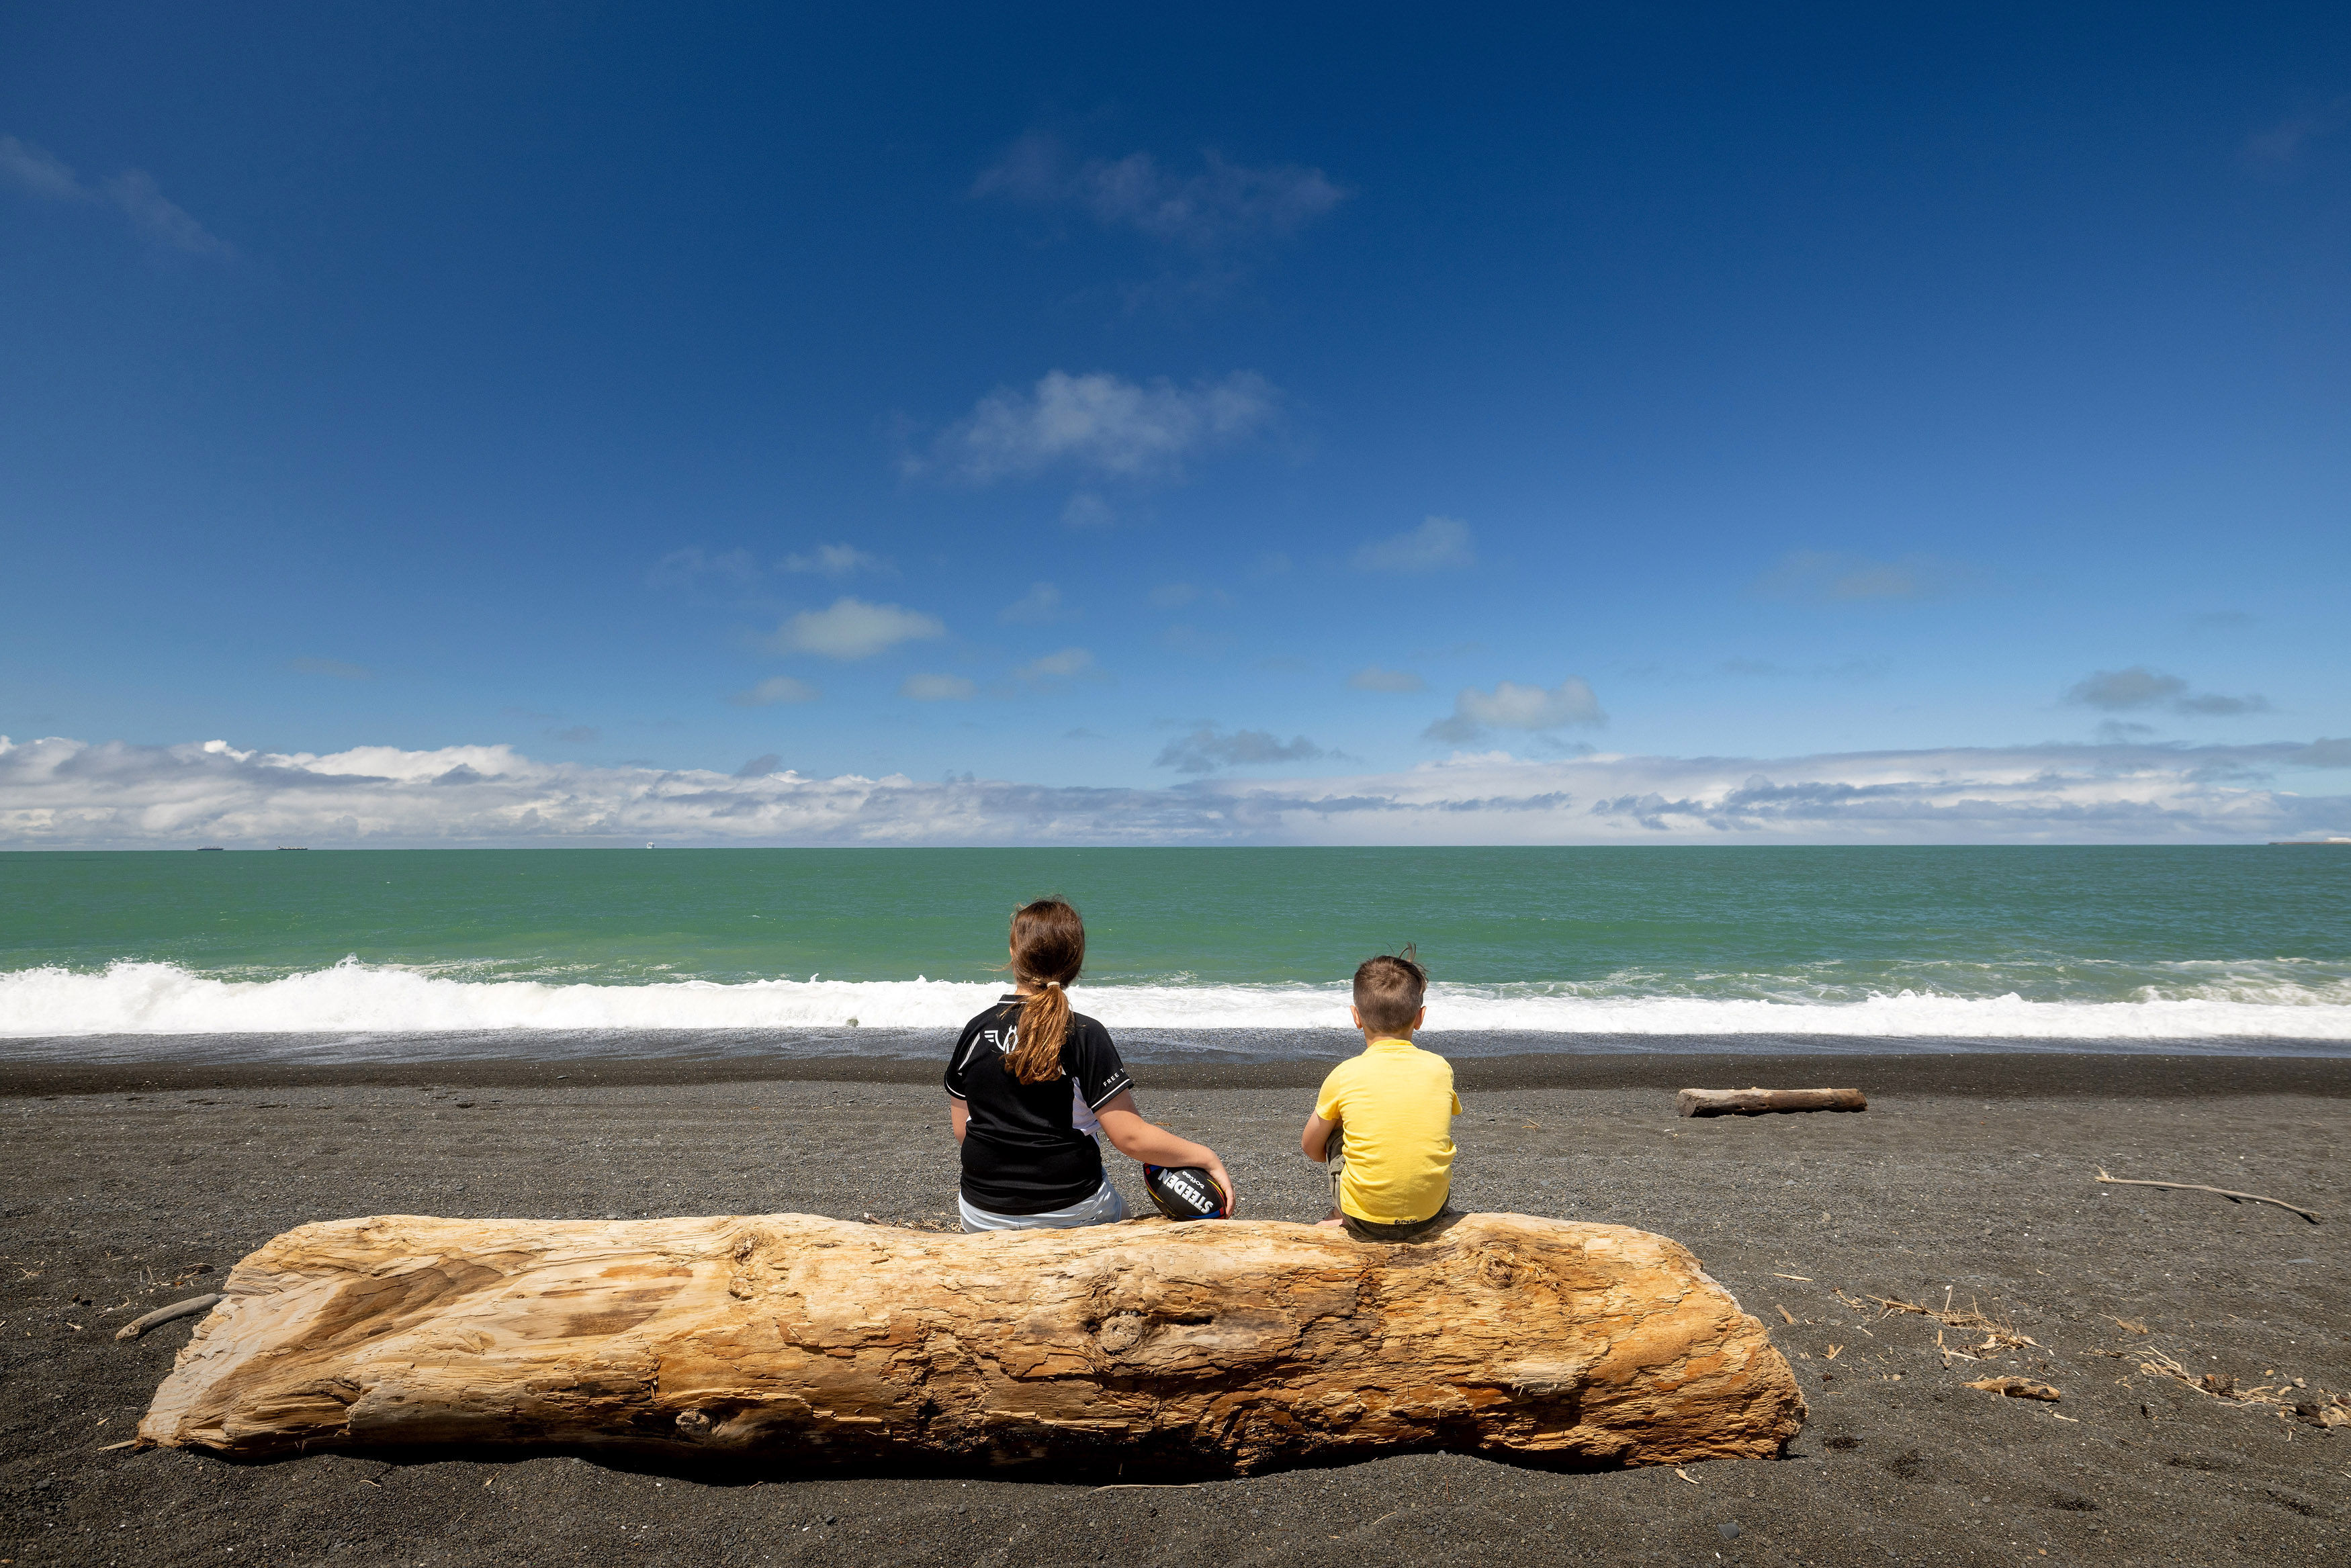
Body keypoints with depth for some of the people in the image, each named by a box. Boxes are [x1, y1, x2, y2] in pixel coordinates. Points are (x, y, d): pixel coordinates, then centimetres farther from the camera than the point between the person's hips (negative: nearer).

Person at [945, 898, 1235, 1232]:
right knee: (1121, 1216, 28)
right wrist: (1206, 1157, -10)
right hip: (1070, 1213, -2)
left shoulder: (975, 1031, -7)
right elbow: (1130, 1136, -20)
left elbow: (961, 1130, 2)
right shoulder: (1085, 1037, -18)